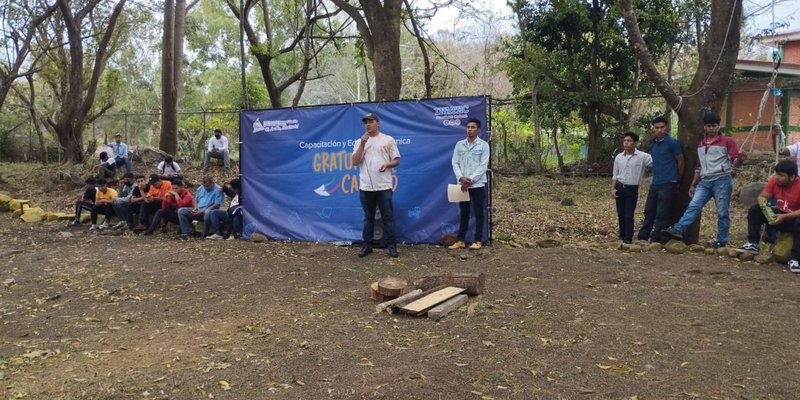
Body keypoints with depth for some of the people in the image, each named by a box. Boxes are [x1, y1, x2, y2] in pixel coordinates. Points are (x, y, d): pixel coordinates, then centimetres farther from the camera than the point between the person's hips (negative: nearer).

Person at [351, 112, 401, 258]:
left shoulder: (388, 140, 4)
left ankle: (391, 246, 7)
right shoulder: (360, 141, 9)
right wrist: (362, 144, -9)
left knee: (388, 217, 1)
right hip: (366, 186, 2)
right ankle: (366, 245, 17)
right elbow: (355, 162, -2)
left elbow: (397, 160, 4)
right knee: (368, 218, 11)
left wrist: (387, 164, -17)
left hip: (384, 186, -2)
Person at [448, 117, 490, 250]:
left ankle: (477, 241, 9)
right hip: (462, 185, 3)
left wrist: (470, 180, -14)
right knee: (464, 213, 9)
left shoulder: (483, 145, -2)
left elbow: (483, 166, -8)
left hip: (477, 185, -3)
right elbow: (455, 163, 5)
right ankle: (461, 241, 14)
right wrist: (461, 178, -12)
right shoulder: (459, 144, 8)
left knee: (478, 213, 3)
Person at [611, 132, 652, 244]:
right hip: (620, 188, 4)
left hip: (632, 189, -4)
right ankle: (622, 236, 21)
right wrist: (613, 188, 4)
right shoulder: (618, 157, 5)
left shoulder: (643, 156, -8)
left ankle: (627, 239, 5)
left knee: (629, 215, -2)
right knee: (621, 214, 10)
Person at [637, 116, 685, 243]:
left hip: (668, 184, -7)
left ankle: (656, 241, 2)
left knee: (661, 215, -4)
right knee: (649, 211, 12)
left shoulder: (672, 143, -9)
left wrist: (676, 179, 5)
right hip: (655, 183, 7)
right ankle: (642, 238, 20)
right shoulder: (653, 143, 10)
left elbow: (681, 162, -3)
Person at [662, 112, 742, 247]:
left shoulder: (727, 141, 2)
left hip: (722, 180, -5)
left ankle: (722, 241, 6)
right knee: (693, 206, -8)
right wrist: (693, 184, 20)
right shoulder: (700, 144, 19)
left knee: (722, 212, 0)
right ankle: (678, 230, -18)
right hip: (705, 181, 5)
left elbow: (734, 161, -5)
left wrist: (739, 159, -29)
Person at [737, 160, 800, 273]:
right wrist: (761, 200, -33)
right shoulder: (775, 181, -9)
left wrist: (784, 217, -39)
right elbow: (762, 196, -9)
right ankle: (753, 244, -12)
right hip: (779, 215, 5)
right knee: (755, 210, -15)